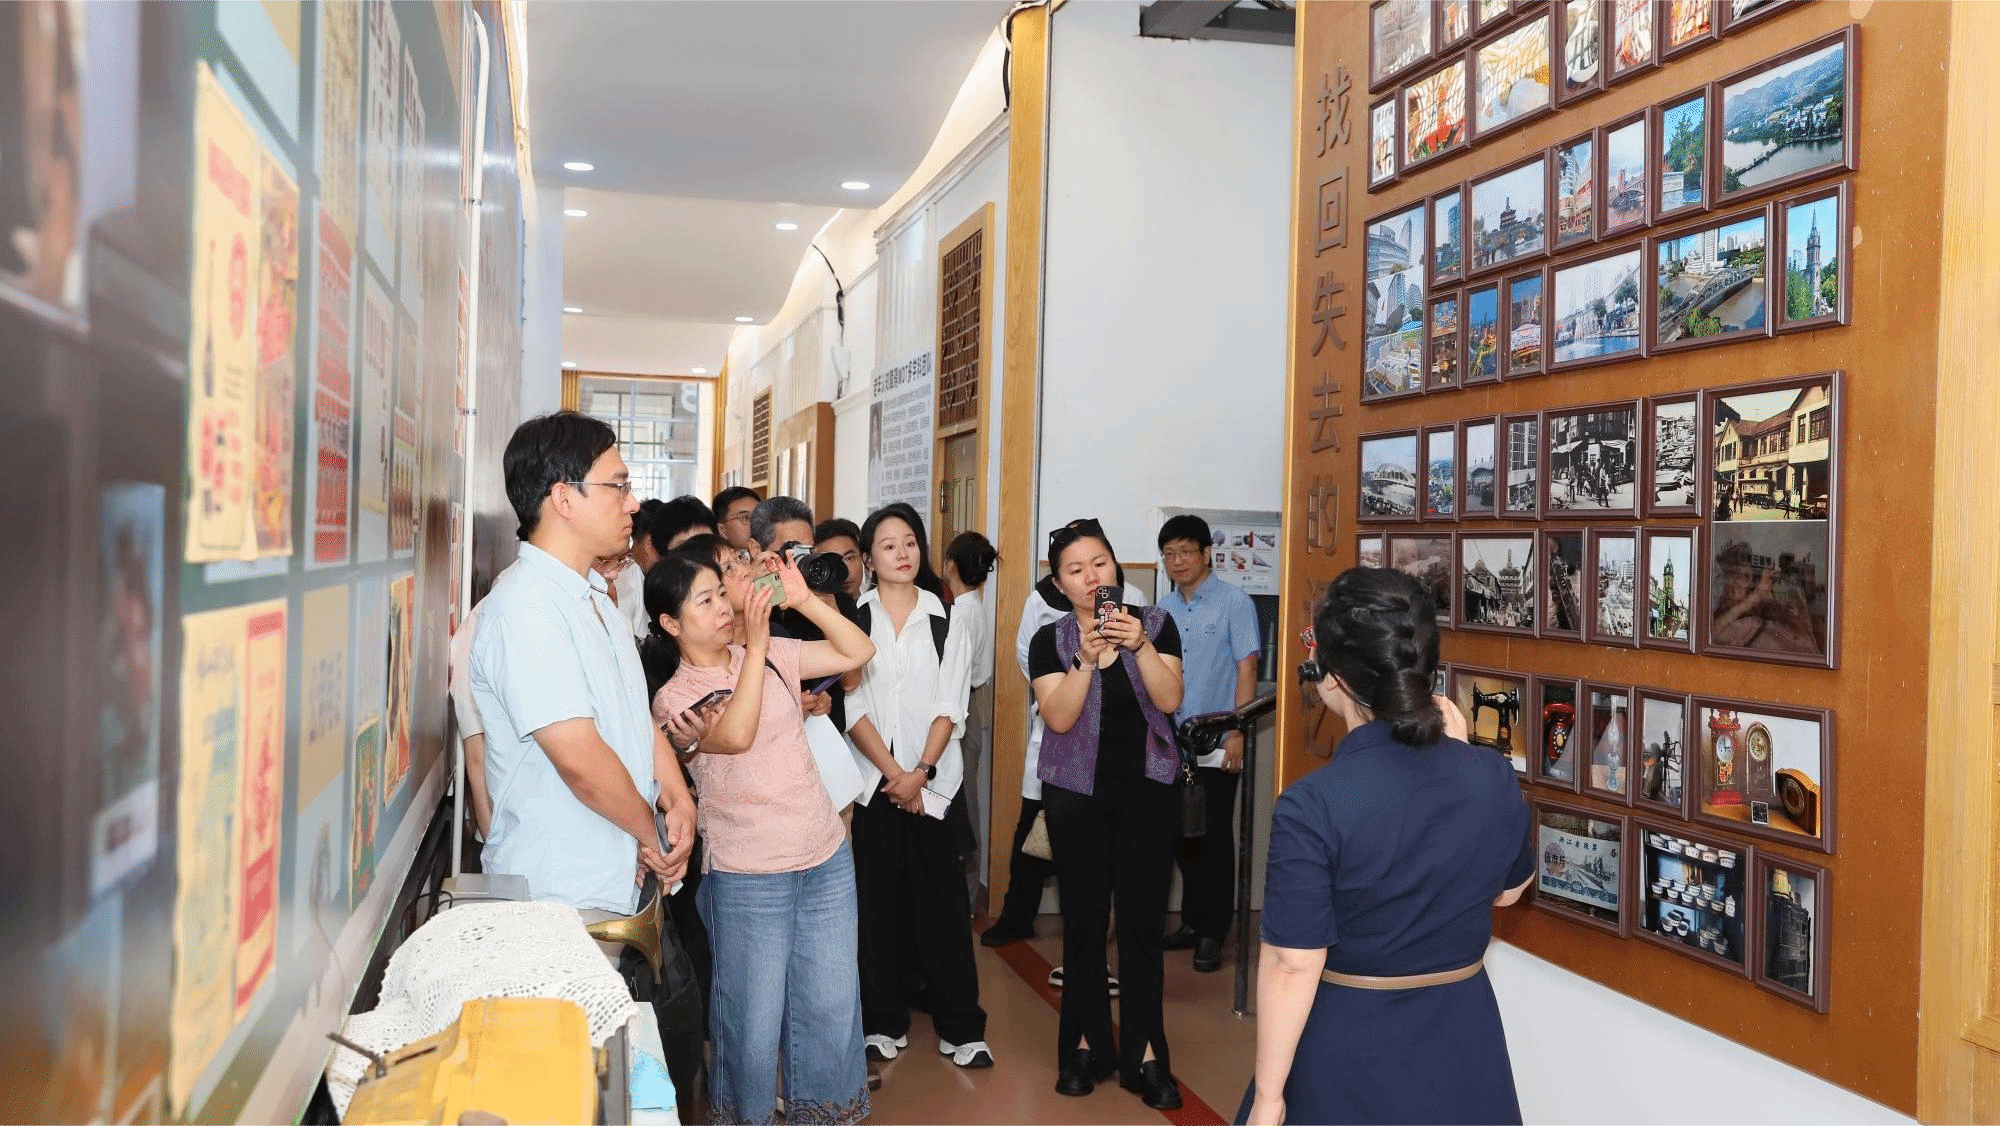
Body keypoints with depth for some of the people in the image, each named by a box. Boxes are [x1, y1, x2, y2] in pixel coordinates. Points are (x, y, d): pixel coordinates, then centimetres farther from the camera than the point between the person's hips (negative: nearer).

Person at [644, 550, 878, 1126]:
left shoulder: (770, 657, 5)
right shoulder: (672, 697, -7)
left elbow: (858, 650, 6)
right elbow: (735, 735, -25)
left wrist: (804, 600, -6)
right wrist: (756, 641, -22)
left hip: (826, 861, 4)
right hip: (746, 879, -4)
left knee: (832, 1006, 12)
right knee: (754, 1020, 5)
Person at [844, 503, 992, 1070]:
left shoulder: (948, 622, 6)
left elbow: (950, 707, 1)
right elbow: (853, 707, -4)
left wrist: (921, 772, -11)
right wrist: (894, 771, -11)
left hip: (934, 780, 0)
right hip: (873, 780, 0)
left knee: (943, 900, 0)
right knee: (877, 899, 3)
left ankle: (961, 1026, 7)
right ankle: (883, 1022, 15)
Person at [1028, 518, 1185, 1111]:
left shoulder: (1156, 623, 1)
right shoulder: (1050, 640, 0)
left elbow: (1170, 698, -11)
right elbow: (1059, 717, -12)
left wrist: (1140, 645, -25)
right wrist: (1087, 658, -25)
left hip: (1148, 793, 0)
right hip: (1077, 795, 0)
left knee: (1143, 922, -2)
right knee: (1083, 921, 4)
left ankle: (1145, 1052, 6)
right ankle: (1086, 1045, 16)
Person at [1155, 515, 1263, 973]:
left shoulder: (1234, 602, -6)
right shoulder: (1164, 607, 9)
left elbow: (1246, 669, -9)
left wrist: (1237, 734, -14)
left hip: (1215, 743, -5)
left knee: (1214, 839, 2)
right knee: (1184, 835, 12)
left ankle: (1213, 933, 12)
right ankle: (1192, 922, 24)